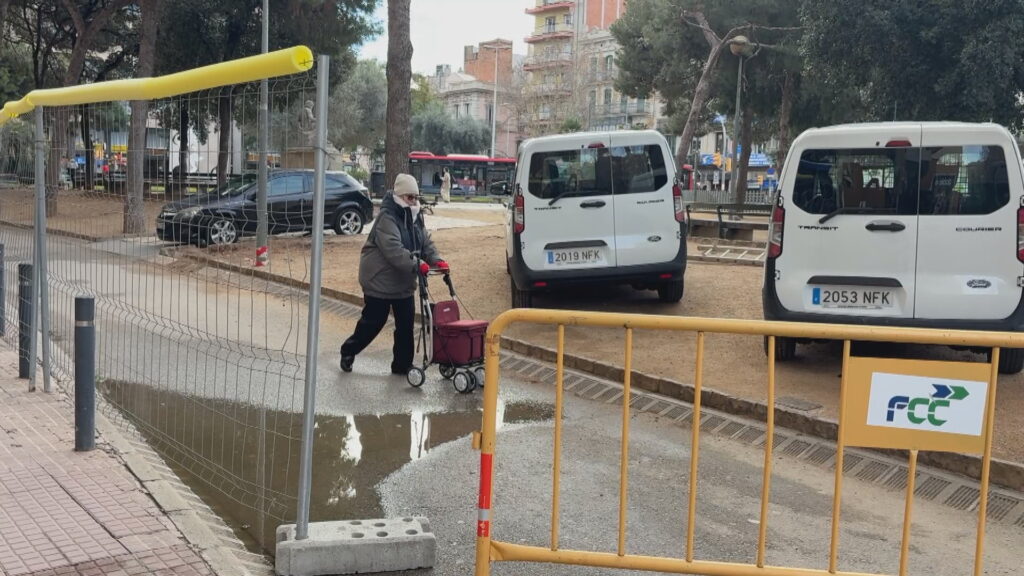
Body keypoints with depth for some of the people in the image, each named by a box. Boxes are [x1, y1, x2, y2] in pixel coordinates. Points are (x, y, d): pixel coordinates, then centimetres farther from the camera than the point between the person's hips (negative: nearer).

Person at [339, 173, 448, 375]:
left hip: (404, 283, 8)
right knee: (372, 322, 3)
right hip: (380, 281, -8)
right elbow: (393, 250, -32)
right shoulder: (387, 218, -20)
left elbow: (426, 243, 7)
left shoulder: (415, 218, 8)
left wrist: (437, 260, -13)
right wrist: (417, 264, -41)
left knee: (406, 323, 7)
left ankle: (402, 364, 17)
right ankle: (348, 351, 26)